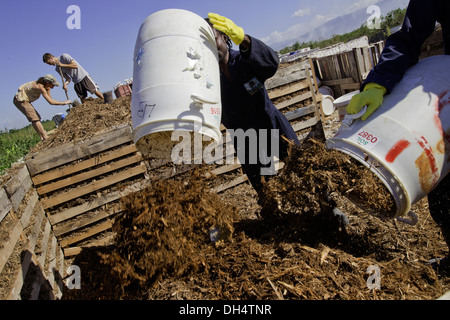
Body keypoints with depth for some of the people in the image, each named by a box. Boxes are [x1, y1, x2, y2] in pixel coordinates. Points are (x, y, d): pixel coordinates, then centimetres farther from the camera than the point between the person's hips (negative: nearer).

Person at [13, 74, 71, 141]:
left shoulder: (47, 87, -1)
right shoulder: (40, 87, -27)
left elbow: (50, 99, 4)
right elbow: (51, 102, -31)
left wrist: (62, 103, -9)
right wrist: (64, 102, -24)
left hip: (23, 100, 10)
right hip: (20, 100, -10)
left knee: (37, 117, 11)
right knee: (35, 118, -14)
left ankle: (42, 138, 12)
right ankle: (45, 137, -15)